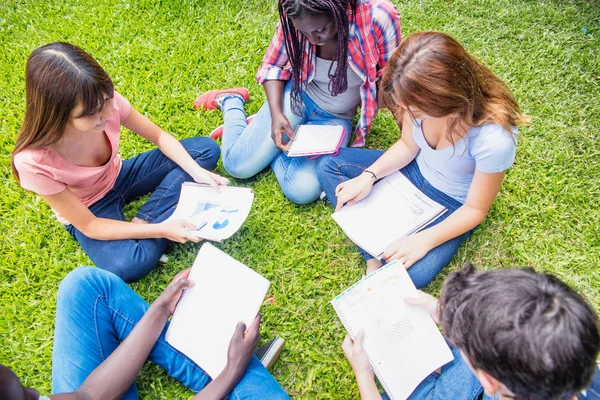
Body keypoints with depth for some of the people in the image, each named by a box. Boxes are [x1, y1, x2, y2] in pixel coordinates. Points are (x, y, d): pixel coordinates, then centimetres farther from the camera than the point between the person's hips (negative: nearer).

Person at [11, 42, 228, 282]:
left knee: (206, 149, -7)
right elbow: (89, 226, -25)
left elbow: (160, 137, -8)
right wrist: (161, 229, -31)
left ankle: (142, 222, -12)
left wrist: (197, 172, -22)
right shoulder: (34, 161, -35)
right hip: (89, 213, -5)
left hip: (118, 176, 5)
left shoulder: (106, 102, -27)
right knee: (128, 265, -36)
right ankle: (149, 229, -4)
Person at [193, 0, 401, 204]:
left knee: (304, 191, -20)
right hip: (297, 96, 0)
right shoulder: (293, 19, -21)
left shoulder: (379, 17, -28)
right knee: (238, 166, -3)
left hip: (336, 118, 0)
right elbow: (272, 65, -5)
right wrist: (276, 114, -19)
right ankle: (232, 101, 27)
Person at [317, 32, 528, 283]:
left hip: (452, 205, -5)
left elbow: (475, 209, -20)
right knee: (329, 165, -6)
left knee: (410, 276, -28)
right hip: (416, 171, 6)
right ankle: (373, 260, -11)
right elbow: (407, 146, -3)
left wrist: (424, 240, -30)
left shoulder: (494, 139, -36)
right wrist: (368, 177, -18)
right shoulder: (421, 98, -23)